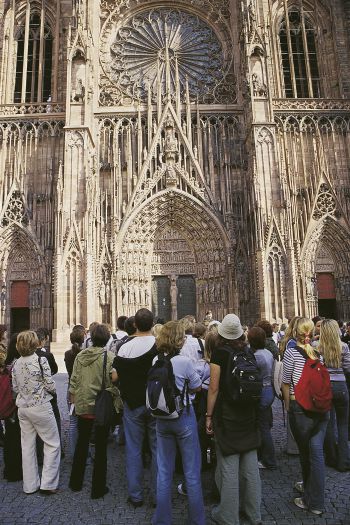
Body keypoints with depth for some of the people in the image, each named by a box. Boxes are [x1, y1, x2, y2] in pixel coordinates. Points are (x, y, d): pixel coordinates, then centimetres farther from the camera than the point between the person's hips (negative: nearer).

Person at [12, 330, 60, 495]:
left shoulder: (16, 364, 2)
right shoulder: (41, 360, -16)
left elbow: (15, 388, 9)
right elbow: (50, 385, -15)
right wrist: (53, 390, 6)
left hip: (23, 407, 6)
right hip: (40, 407, -6)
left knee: (27, 446, 15)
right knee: (53, 444, 7)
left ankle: (30, 485, 25)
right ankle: (47, 484, 10)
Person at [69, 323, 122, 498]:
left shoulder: (80, 355, -3)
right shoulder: (109, 356, -16)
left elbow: (74, 380, 3)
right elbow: (113, 383, -15)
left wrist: (73, 398, 16)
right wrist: (117, 404, -4)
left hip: (83, 406, 4)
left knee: (81, 443, 22)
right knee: (101, 447, 10)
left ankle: (76, 482, 36)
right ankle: (98, 488, 21)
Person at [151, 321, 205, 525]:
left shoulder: (155, 361, -5)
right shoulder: (185, 361, -19)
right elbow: (197, 387, -5)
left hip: (162, 418, 5)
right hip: (184, 417, -4)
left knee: (164, 471, 17)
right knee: (192, 471, 11)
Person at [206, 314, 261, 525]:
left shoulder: (220, 352, -13)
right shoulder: (248, 351, 2)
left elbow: (214, 388, -14)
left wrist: (209, 415, -4)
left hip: (227, 413, -5)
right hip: (249, 413, 6)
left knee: (229, 467, 6)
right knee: (251, 465, 16)